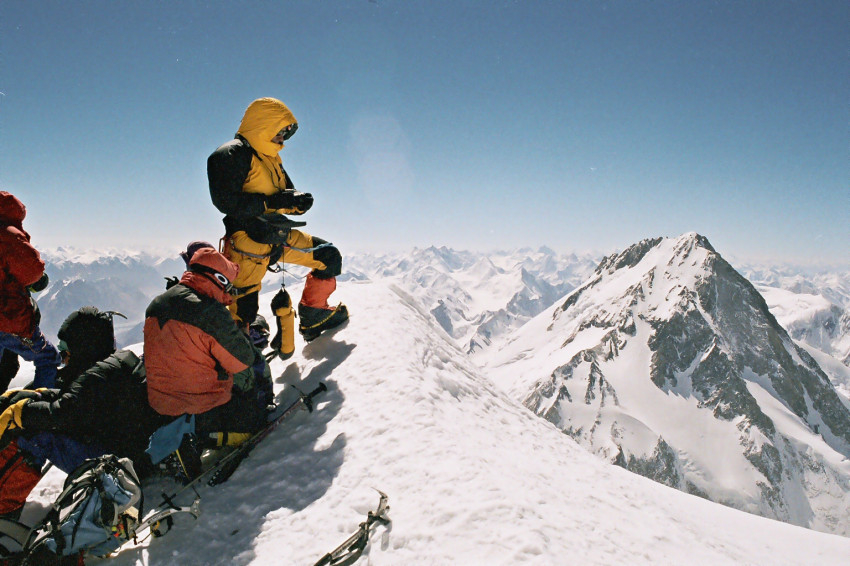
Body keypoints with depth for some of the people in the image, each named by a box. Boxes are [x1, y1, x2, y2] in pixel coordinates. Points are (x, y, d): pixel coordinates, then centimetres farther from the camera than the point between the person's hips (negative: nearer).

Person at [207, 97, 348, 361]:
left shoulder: (271, 158, 17)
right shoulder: (231, 156, -11)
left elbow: (286, 197, 17)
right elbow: (225, 201, -22)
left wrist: (298, 201, -8)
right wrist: (271, 202, -22)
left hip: (280, 237, 8)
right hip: (250, 242, -8)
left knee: (329, 256, 12)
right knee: (243, 310, -8)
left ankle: (313, 315, 23)